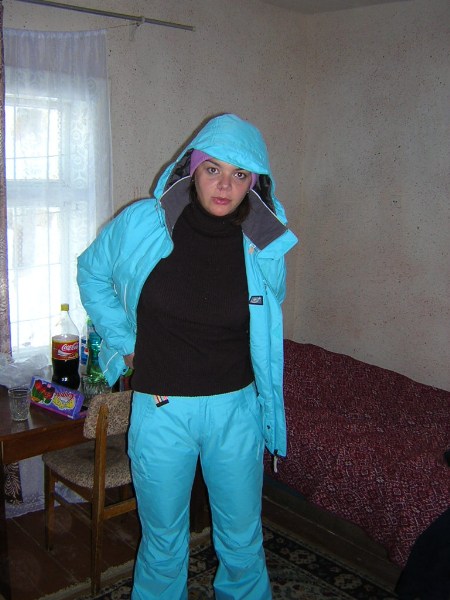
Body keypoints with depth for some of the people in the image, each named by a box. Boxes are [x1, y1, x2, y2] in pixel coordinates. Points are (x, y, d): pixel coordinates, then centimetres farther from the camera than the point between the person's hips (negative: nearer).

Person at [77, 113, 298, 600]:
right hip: (161, 409, -1)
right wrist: (123, 341, 3)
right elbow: (92, 273, 7)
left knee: (242, 537, 18)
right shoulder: (141, 223, -11)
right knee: (163, 539, 17)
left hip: (236, 409, 1)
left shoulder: (264, 248, -7)